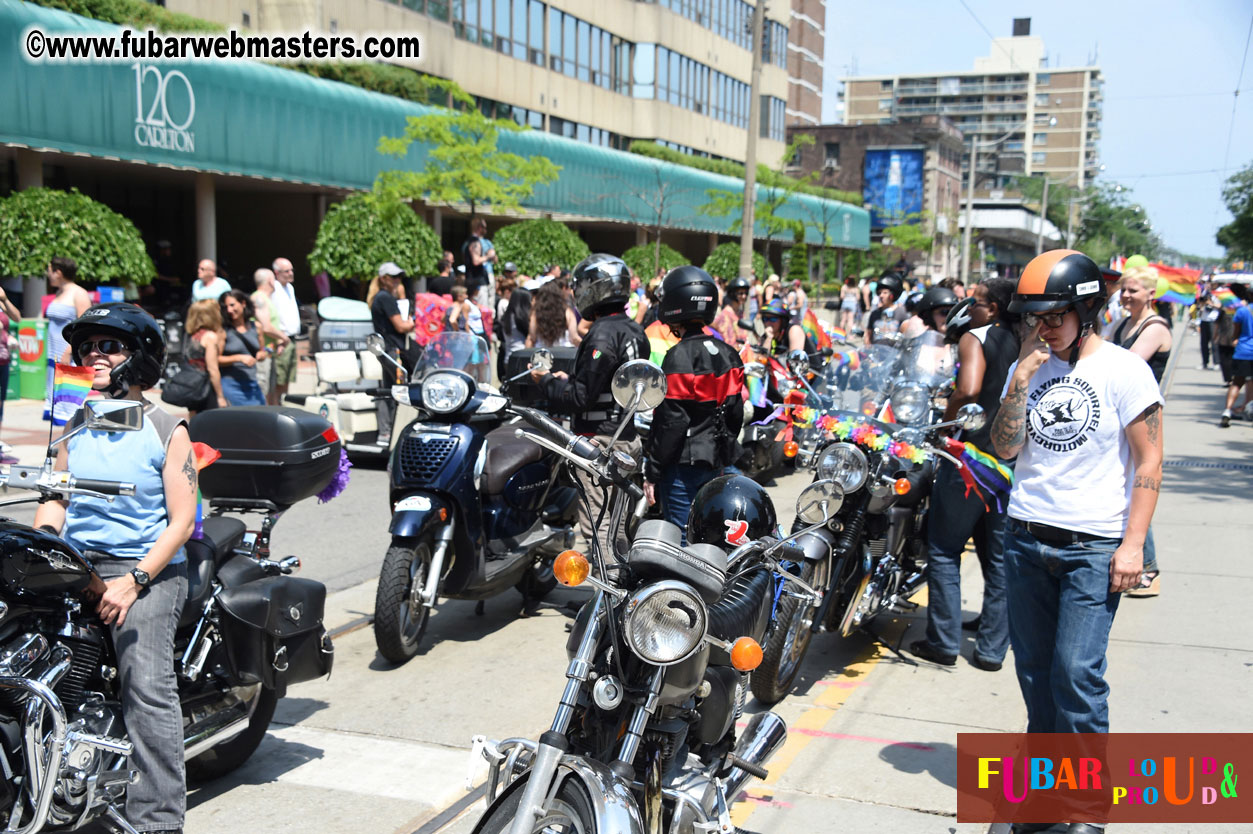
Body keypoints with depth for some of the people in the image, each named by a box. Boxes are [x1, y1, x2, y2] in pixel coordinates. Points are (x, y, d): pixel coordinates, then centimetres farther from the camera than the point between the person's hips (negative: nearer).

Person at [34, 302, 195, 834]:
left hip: (149, 569, -5)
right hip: (73, 565, 5)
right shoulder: (75, 426, 16)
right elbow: (55, 500, 17)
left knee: (147, 685, -20)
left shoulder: (167, 431, 0)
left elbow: (181, 521, -4)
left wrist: (133, 581, -15)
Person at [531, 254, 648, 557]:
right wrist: (568, 380, 19)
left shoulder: (602, 335, -18)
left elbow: (582, 397, -21)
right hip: (631, 437, 10)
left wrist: (548, 382, -6)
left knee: (596, 527, -6)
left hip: (602, 440, -10)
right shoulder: (634, 330, 12)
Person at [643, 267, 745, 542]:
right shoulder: (727, 353, 8)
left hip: (684, 464, -8)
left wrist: (652, 472, -12)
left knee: (680, 538, -1)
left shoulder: (679, 357, -16)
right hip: (716, 462, 8)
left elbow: (670, 422, -18)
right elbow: (735, 413, 13)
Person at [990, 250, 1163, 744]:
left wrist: (1133, 545, -12)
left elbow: (1148, 462, -7)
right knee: (1033, 666, 14)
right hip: (1026, 538, 5)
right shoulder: (1028, 368, 8)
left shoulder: (1124, 371, -7)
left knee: (1076, 671, -9)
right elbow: (1005, 448, 0)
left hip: (1094, 547, -5)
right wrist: (1021, 379, -10)